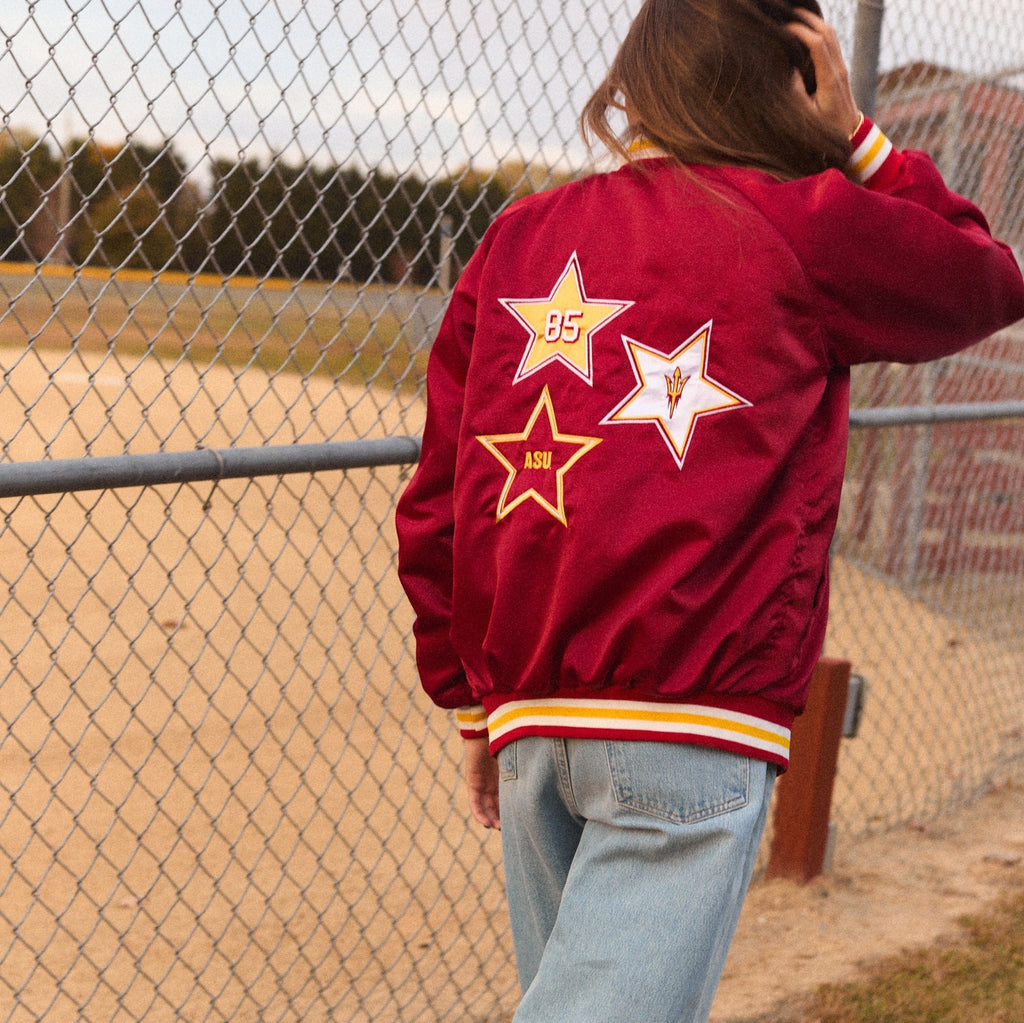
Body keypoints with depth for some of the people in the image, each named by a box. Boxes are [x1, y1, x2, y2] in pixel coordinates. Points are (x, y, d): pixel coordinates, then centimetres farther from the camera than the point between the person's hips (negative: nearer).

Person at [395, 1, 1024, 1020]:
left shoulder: (516, 240, 11)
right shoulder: (806, 225, -1)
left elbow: (434, 507, 10)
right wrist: (853, 136, 15)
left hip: (528, 725, 5)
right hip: (695, 723, -5)